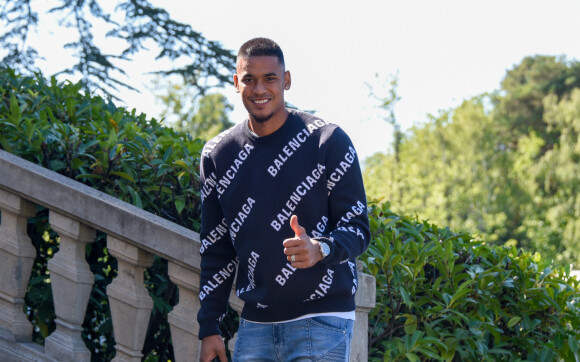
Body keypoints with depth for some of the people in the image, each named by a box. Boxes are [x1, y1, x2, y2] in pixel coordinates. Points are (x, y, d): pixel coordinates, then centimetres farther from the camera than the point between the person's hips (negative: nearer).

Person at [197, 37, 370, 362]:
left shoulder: (327, 140, -3)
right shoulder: (218, 154, 10)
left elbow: (357, 228, -4)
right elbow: (215, 249, 14)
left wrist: (321, 249, -26)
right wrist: (209, 328, 9)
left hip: (321, 322, -4)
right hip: (255, 325, 4)